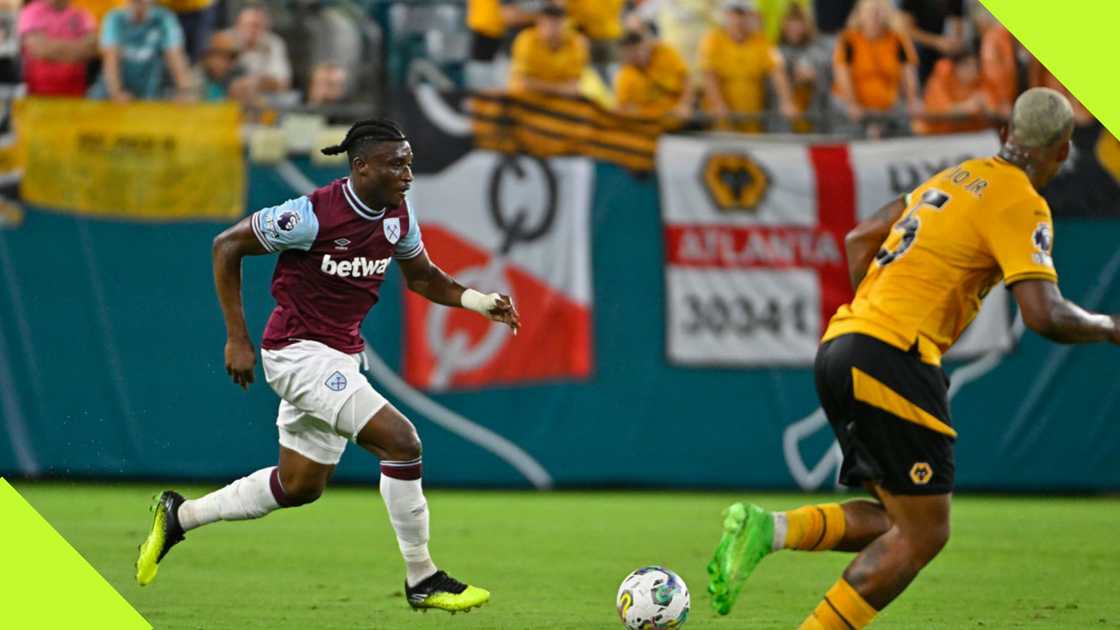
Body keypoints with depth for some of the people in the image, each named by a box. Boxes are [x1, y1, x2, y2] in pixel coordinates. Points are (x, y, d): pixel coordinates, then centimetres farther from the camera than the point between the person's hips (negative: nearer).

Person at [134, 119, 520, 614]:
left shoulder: (397, 216, -1)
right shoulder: (313, 215, -22)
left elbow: (421, 277, 16)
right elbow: (227, 245, -12)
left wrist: (479, 301, -3)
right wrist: (238, 339, -13)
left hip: (342, 357, 9)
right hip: (299, 351, -9)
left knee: (300, 486, 17)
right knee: (400, 440, -20)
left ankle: (179, 516, 32)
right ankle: (421, 580, -9)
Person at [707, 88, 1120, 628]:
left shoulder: (957, 178, 20)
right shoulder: (1020, 205, -6)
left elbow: (860, 239, 26)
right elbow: (1044, 315, -16)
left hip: (840, 345, 9)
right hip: (892, 357, -9)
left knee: (895, 520, 13)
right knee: (923, 534, -2)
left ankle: (767, 528, -6)